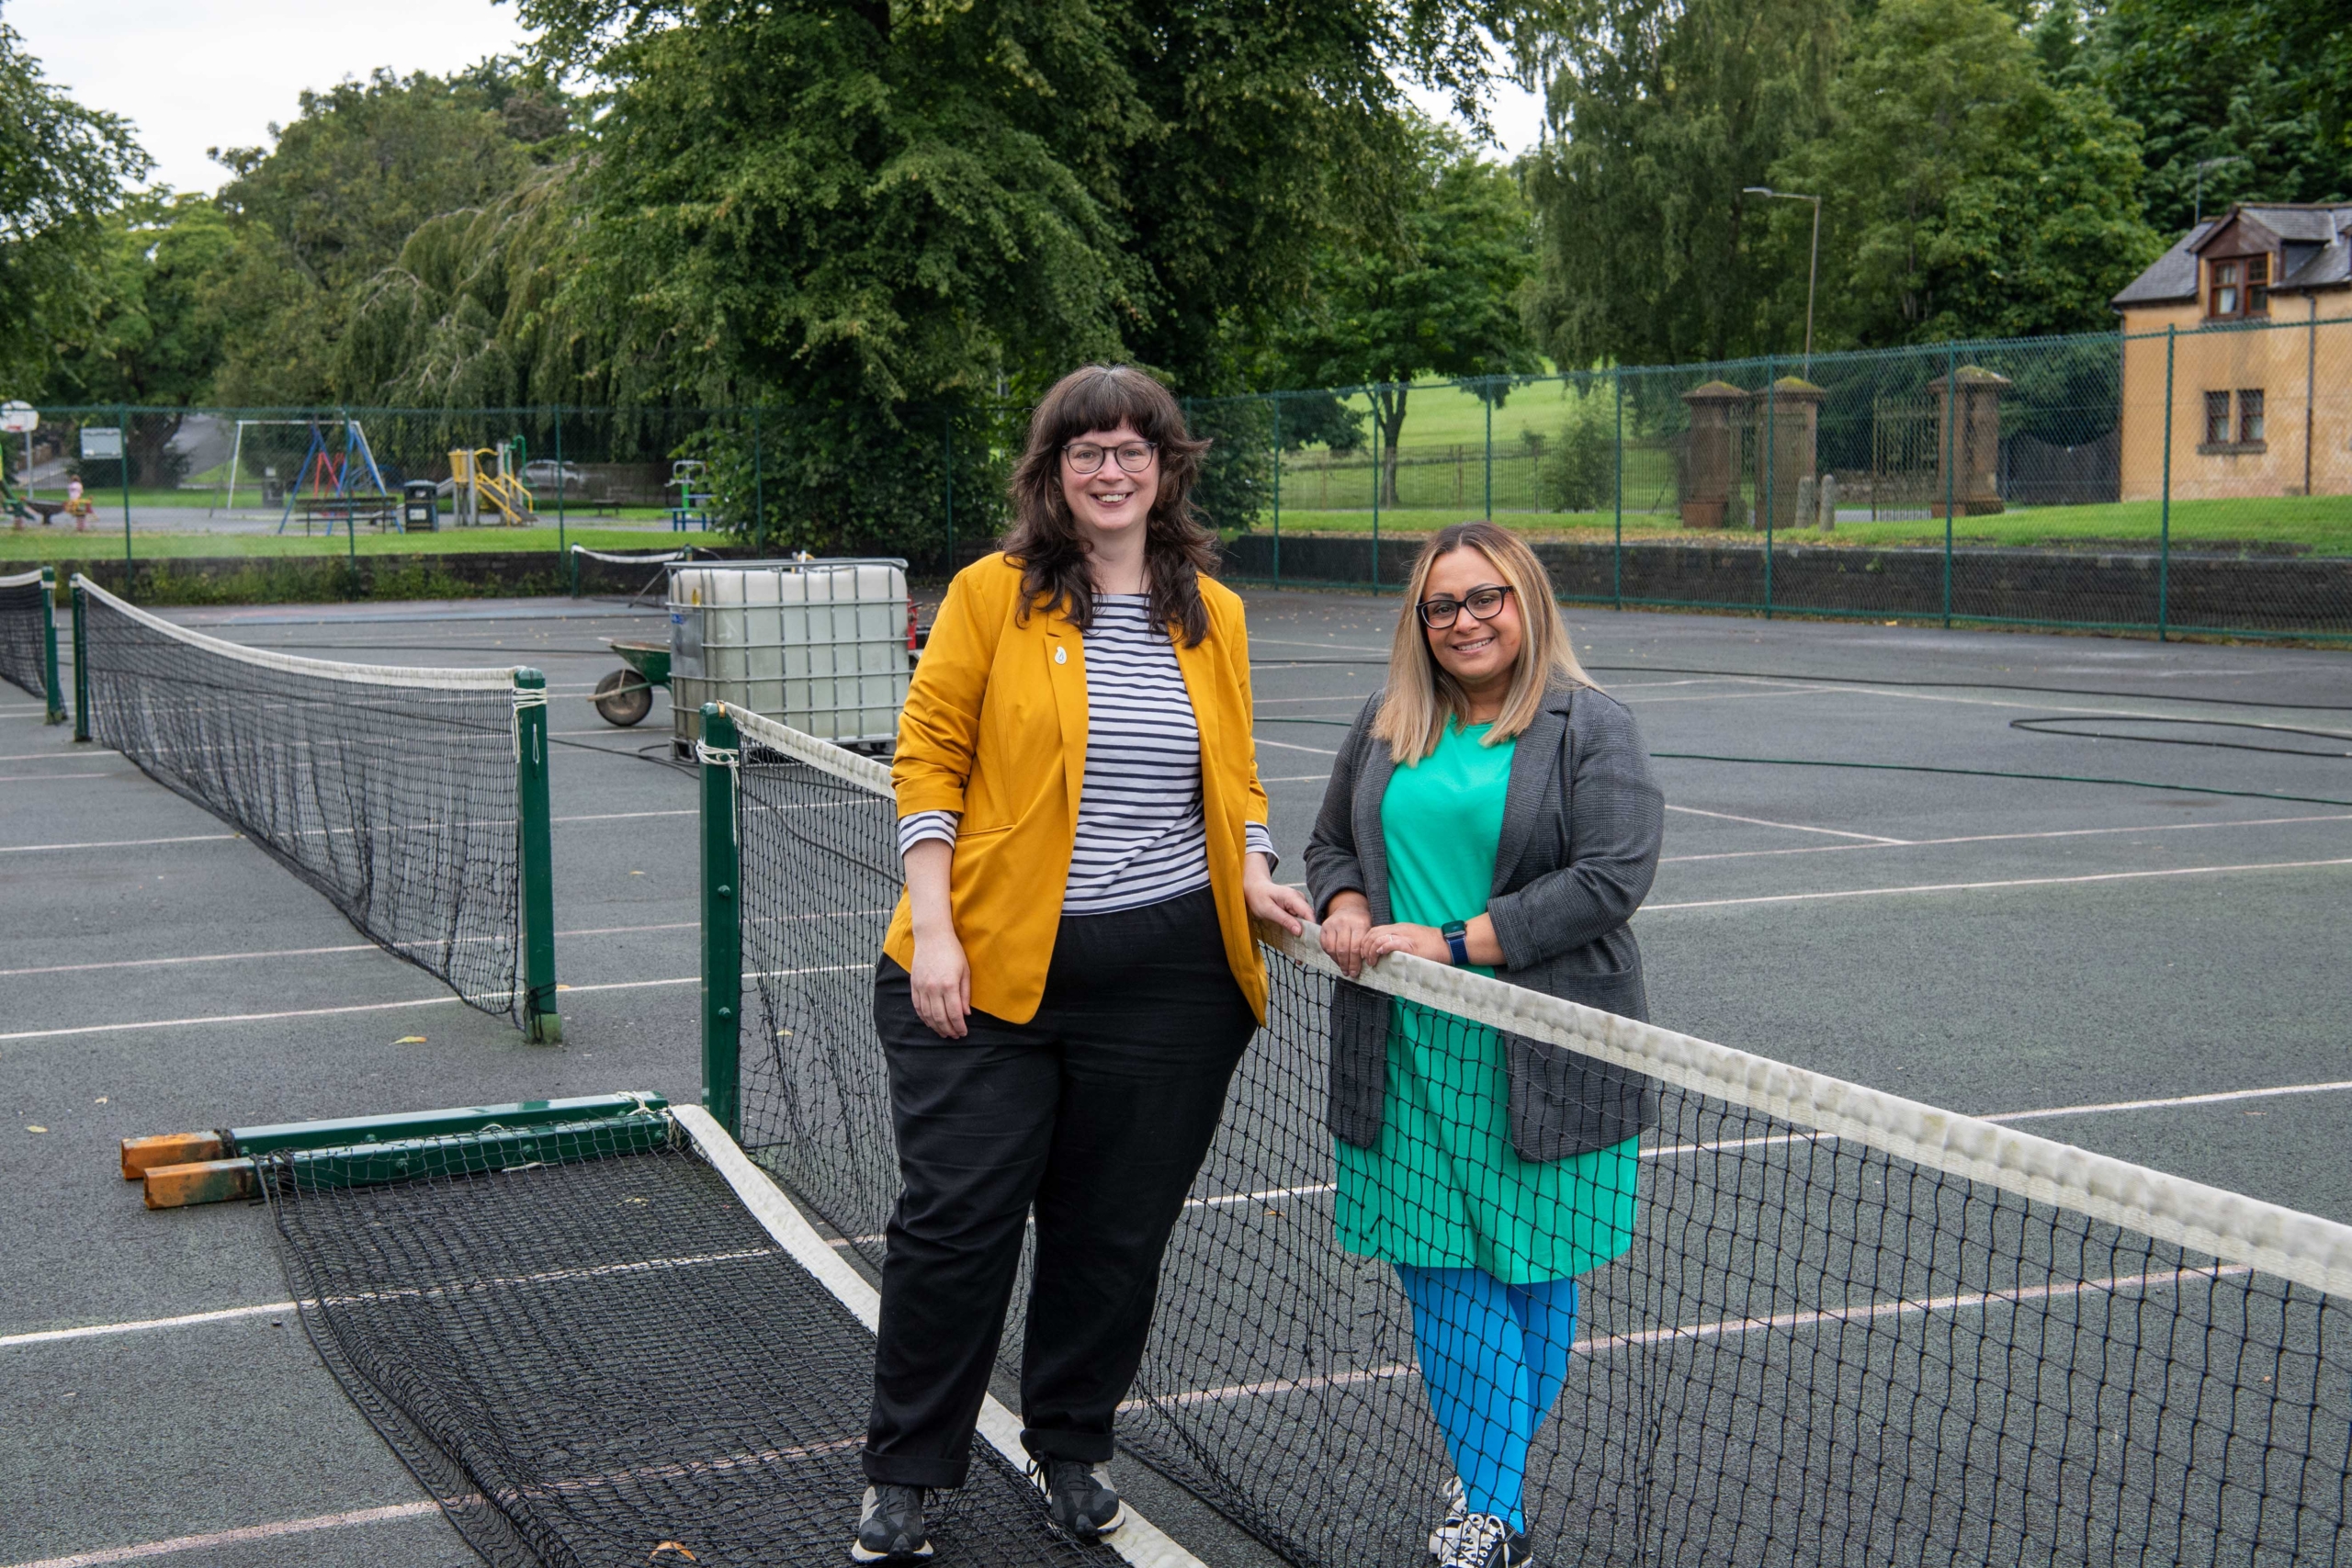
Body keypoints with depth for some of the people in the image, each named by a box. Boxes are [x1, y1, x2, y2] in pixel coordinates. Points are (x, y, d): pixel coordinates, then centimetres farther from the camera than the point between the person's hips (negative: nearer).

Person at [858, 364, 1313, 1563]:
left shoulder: (1214, 615, 10)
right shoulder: (991, 593, -1)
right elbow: (928, 757, -2)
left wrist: (1254, 875, 1)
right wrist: (933, 928, -10)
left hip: (1166, 972, 3)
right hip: (993, 965, -3)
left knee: (1116, 1228, 11)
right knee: (955, 1216, 0)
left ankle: (1071, 1445, 31)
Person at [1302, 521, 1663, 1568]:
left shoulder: (1591, 729, -4)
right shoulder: (1386, 727, 13)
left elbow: (1613, 876, -14)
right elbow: (1330, 841, 23)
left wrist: (1456, 944, -17)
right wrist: (1345, 910, -1)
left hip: (1540, 1058, -4)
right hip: (1405, 1054, 4)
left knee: (1532, 1273, 4)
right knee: (1442, 1272, 2)